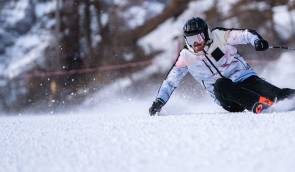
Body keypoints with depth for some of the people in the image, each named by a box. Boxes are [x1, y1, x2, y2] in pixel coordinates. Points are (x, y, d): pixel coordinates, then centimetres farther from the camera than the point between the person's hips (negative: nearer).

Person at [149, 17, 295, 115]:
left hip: (243, 77, 0)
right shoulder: (186, 57, 3)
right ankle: (258, 104, -50)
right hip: (224, 95, 0)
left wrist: (257, 41, -31)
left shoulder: (218, 36, -3)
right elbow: (170, 81, 12)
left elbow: (246, 34, -9)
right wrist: (159, 101, 1)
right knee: (220, 84, -35)